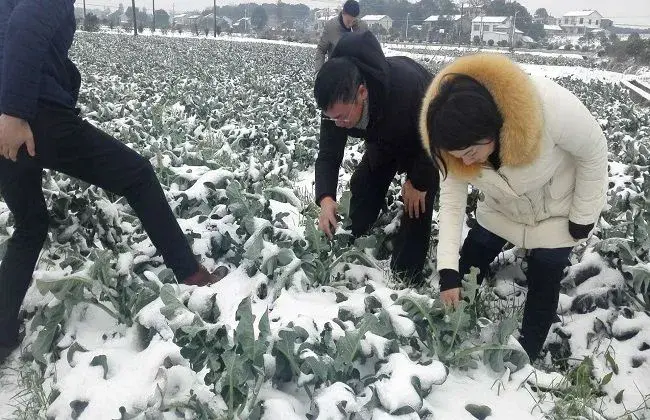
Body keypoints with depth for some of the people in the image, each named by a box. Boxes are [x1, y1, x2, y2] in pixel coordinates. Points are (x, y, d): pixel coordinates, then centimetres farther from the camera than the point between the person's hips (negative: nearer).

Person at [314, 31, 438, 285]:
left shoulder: (407, 83, -47)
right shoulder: (337, 102, -29)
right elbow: (328, 155, -23)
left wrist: (418, 181, -23)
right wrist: (326, 198, -41)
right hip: (385, 139, 5)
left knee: (417, 205, -14)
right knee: (363, 189, 4)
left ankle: (404, 280, 0)